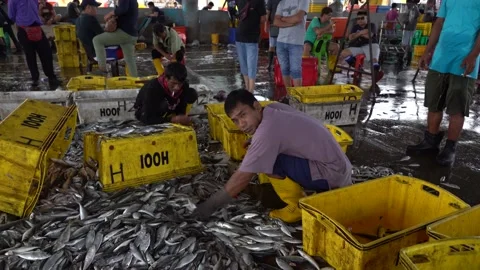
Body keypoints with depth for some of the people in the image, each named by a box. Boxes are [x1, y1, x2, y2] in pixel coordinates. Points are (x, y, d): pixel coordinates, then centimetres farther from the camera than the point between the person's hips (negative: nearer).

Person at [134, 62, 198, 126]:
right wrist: (173, 119, -44)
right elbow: (147, 119, -37)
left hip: (169, 109, 5)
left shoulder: (184, 85, -22)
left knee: (192, 94, -15)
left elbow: (181, 107, -8)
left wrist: (182, 118, -29)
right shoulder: (152, 88, -36)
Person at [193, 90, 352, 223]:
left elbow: (242, 178, -18)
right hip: (338, 168, 9)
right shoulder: (274, 109, 2)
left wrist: (211, 204, -10)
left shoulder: (267, 131, -22)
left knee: (270, 162, -19)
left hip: (330, 173, -9)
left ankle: (299, 207, 0)